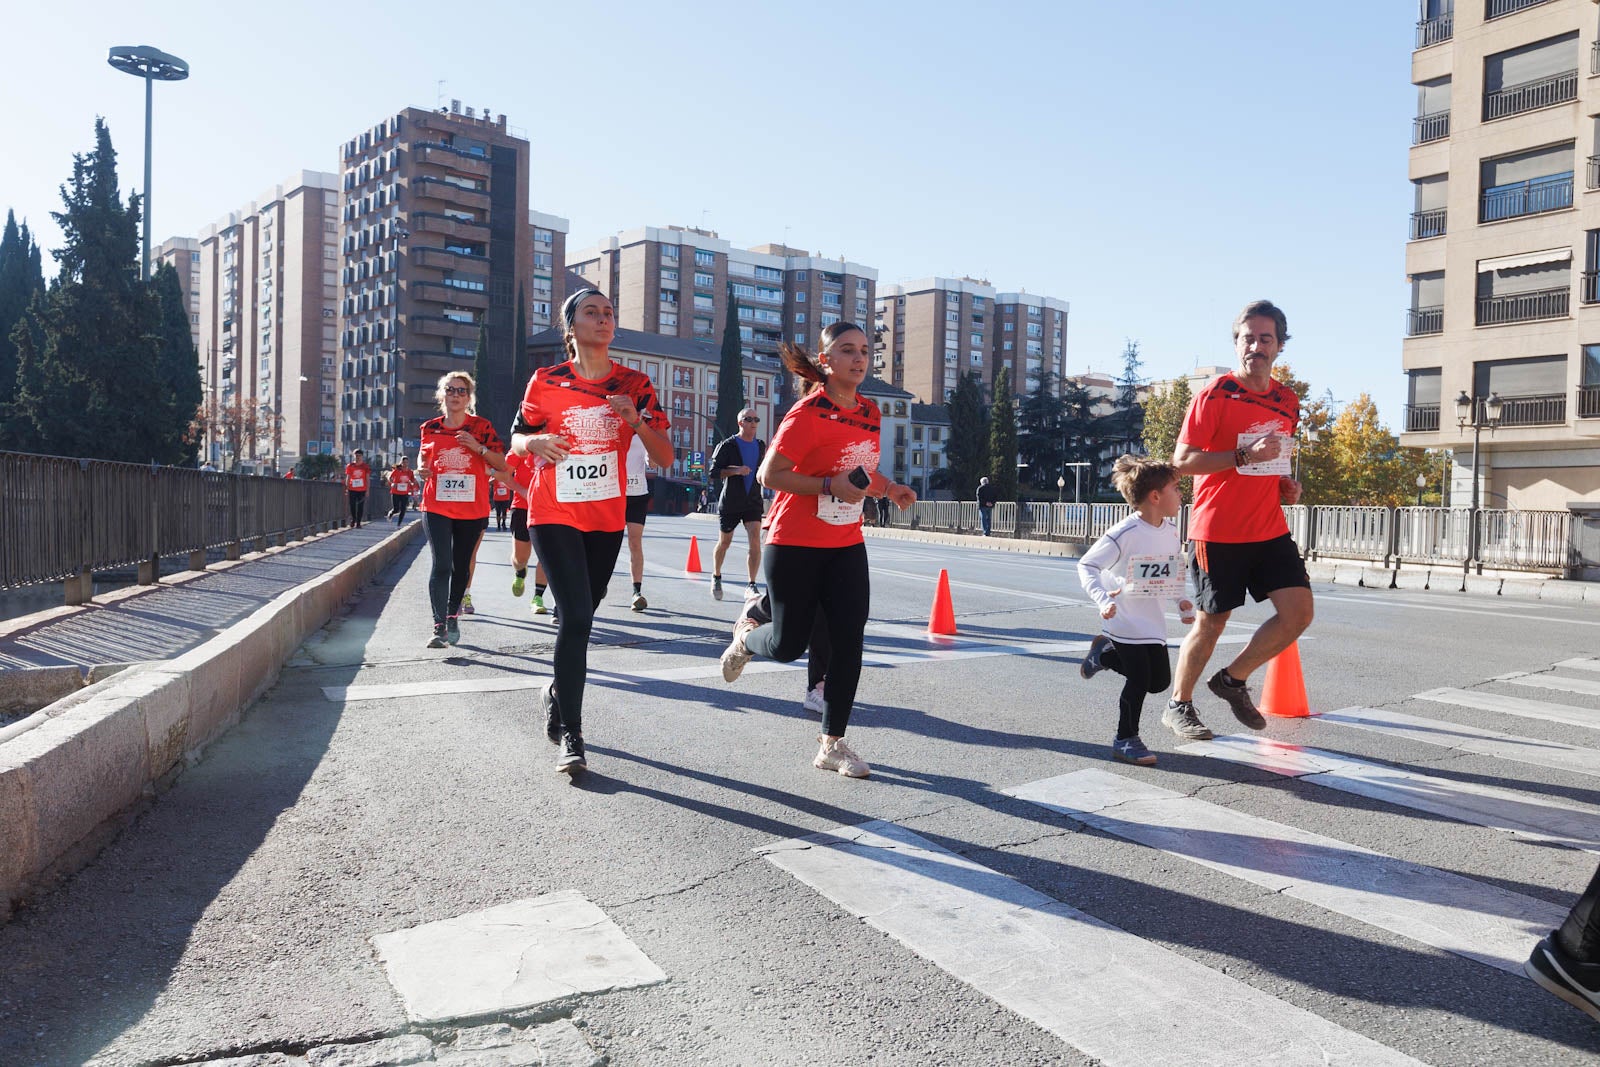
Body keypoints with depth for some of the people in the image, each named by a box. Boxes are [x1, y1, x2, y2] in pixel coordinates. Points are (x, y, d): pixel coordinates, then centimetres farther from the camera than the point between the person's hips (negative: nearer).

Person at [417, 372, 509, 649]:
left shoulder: (482, 426, 1)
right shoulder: (431, 427, 7)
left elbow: (503, 465, 0)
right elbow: (423, 455, 22)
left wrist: (479, 448, -15)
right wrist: (422, 468, -1)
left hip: (472, 508, 0)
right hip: (437, 507, 0)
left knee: (462, 565, 12)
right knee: (441, 564, -12)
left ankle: (452, 615, 31)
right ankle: (439, 626, -11)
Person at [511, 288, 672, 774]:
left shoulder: (634, 384, 1)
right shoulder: (546, 382, -3)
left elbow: (664, 458, -1)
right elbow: (517, 439, 8)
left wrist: (637, 422, -19)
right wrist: (536, 442, -15)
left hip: (608, 518, 3)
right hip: (554, 516, -3)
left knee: (581, 617, 15)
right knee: (576, 617, -16)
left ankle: (557, 691, 43)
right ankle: (571, 736, -8)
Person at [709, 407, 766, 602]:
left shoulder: (761, 446, 9)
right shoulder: (728, 445, -7)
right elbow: (714, 471, -11)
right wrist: (736, 470, -24)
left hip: (753, 502, 3)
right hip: (730, 502, -2)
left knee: (755, 540, -15)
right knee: (724, 542, 11)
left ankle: (752, 585, -10)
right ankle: (716, 577, 35)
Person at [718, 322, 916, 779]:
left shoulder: (870, 413, 7)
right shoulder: (809, 413, -14)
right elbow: (770, 475, -17)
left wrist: (890, 489, 2)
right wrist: (829, 485, -26)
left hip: (847, 545, 6)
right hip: (795, 545, -6)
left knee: (849, 641, -2)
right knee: (788, 646, 2)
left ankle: (832, 745, 10)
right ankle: (749, 630, 40)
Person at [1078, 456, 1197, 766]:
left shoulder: (1171, 528, 0)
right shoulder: (1124, 534, -23)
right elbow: (1086, 566, -20)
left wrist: (1181, 600, 6)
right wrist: (1102, 599, -32)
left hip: (1151, 619, 7)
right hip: (1125, 618, -7)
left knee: (1160, 680, 11)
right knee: (1140, 677, -6)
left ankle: (1105, 653, 31)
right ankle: (1125, 740, 12)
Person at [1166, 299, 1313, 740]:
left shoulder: (1288, 401, 11)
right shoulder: (1215, 395, -9)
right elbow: (1182, 460, -14)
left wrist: (1285, 484, 6)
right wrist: (1244, 456, -23)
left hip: (1270, 530, 6)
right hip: (1218, 532, -6)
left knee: (1299, 611, -5)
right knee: (1212, 622, 3)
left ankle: (1233, 679, 15)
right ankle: (1178, 706, 22)